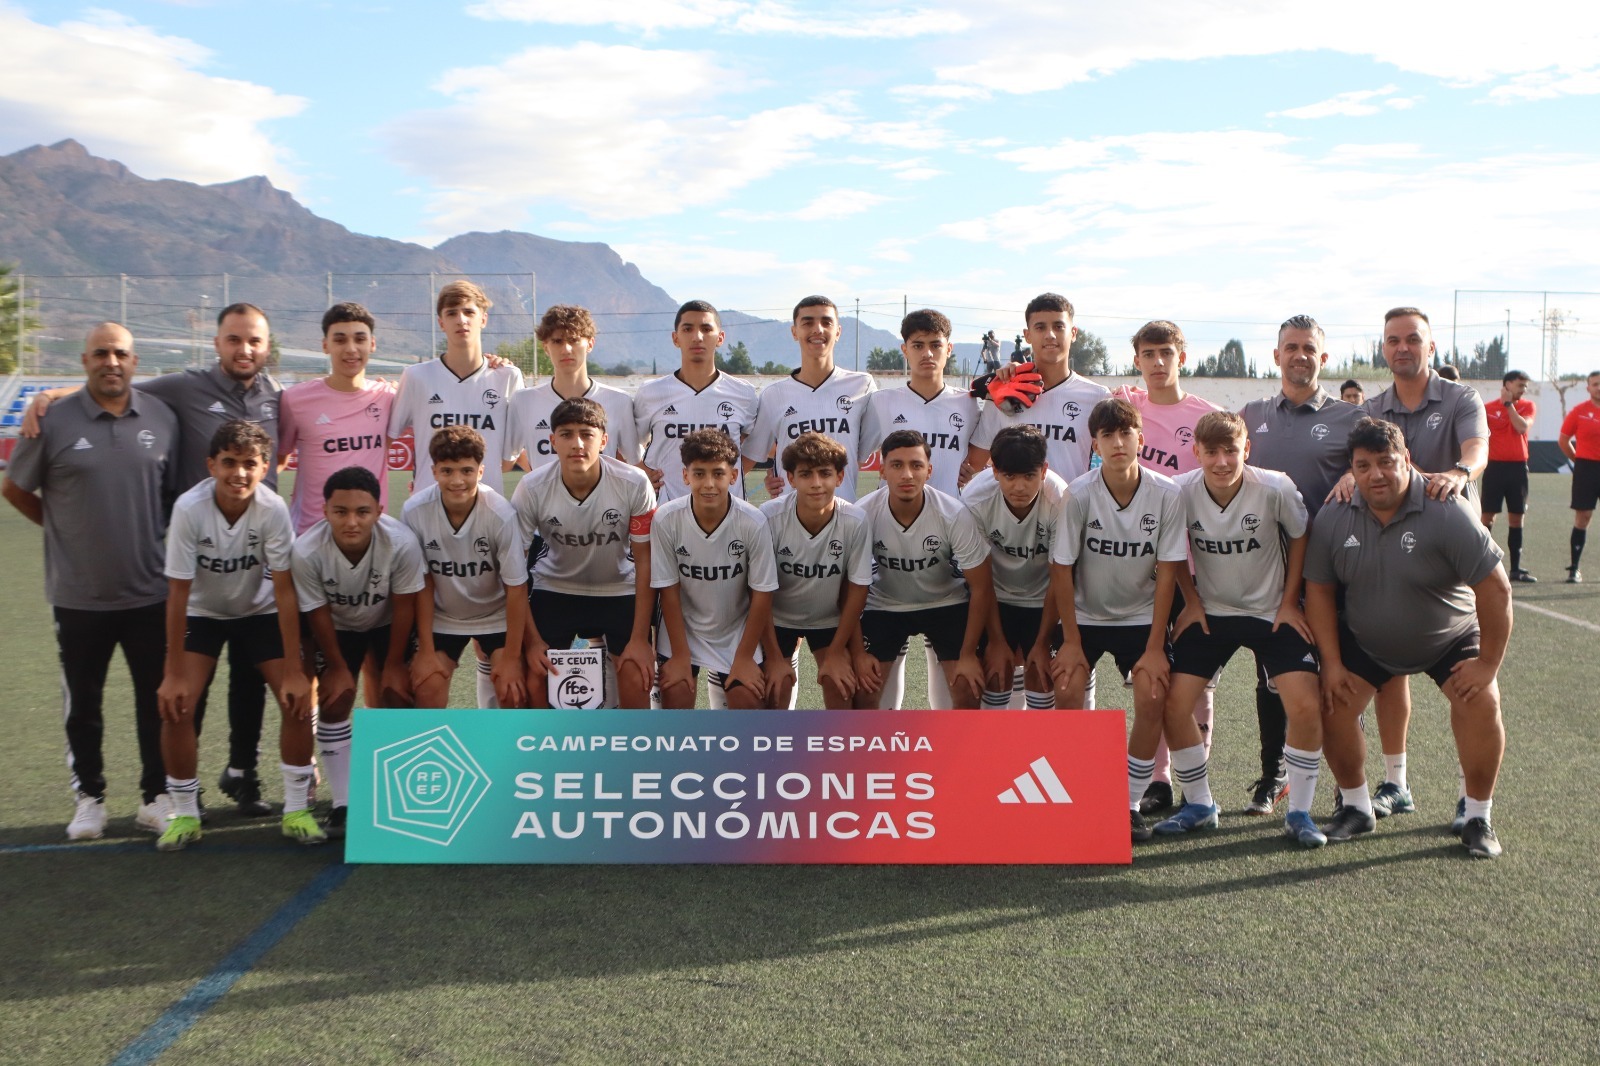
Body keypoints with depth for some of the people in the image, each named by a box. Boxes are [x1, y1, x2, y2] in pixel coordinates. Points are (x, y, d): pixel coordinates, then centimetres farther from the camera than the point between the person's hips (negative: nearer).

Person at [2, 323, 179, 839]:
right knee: (83, 703, 10)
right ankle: (88, 797, 25)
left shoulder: (162, 418, 2)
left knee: (157, 699, 9)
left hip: (151, 592, 1)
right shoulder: (54, 420, -4)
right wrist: (65, 528, 7)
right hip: (79, 596, -1)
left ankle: (157, 796, 22)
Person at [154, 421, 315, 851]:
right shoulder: (189, 508, -28)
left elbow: (285, 591, -23)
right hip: (202, 612, 0)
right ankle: (184, 814, 5)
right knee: (175, 705, -15)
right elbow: (178, 592, -22)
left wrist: (293, 671, -24)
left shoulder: (273, 509, -27)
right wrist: (173, 673, -21)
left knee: (298, 700, -12)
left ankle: (297, 810, 5)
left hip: (260, 610, 0)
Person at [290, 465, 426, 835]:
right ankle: (343, 804, 4)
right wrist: (336, 667, -7)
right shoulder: (306, 551, -35)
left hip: (388, 624, 0)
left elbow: (403, 606, -20)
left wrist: (393, 665, -10)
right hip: (337, 628, 0)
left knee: (395, 699, -5)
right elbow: (317, 613, -17)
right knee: (333, 703, -6)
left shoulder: (401, 542, -37)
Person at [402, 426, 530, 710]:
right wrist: (426, 651, -7)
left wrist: (511, 657, -13)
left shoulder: (500, 514, -27)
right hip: (441, 617, 1)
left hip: (495, 615, -1)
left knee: (512, 692, -15)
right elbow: (422, 584, -10)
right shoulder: (414, 512, -22)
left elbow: (516, 588, -17)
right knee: (428, 691, -11)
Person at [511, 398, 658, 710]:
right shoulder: (531, 489, -22)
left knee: (637, 679, -14)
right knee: (534, 681, -9)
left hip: (619, 590, 0)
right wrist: (532, 641, -13)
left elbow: (644, 560, -14)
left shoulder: (634, 484, -24)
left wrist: (639, 638, -14)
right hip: (554, 589, 1)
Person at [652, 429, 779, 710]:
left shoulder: (753, 523, -23)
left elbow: (762, 595, -12)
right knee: (675, 699, -7)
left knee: (747, 702, -5)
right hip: (682, 626, 0)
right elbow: (669, 591, -11)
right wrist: (680, 655, -9)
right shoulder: (666, 520, -22)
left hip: (736, 629, 0)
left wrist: (744, 657, -8)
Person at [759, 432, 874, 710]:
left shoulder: (855, 520, -28)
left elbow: (856, 591, -13)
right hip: (778, 617, -1)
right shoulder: (769, 517, -30)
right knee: (775, 692, -7)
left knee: (840, 689, -10)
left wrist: (837, 652, -8)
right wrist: (774, 657, -13)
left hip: (831, 618, 1)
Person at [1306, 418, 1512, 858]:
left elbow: (1495, 588, -23)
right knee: (1332, 703, -12)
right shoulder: (1333, 519, -16)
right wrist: (1332, 664, -9)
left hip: (1451, 641, -2)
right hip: (1364, 641, 3)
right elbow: (1319, 590, -6)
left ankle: (1476, 815, -1)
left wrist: (1488, 663, -20)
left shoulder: (1445, 513, -27)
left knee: (1482, 703, -22)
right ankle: (1356, 808, 10)